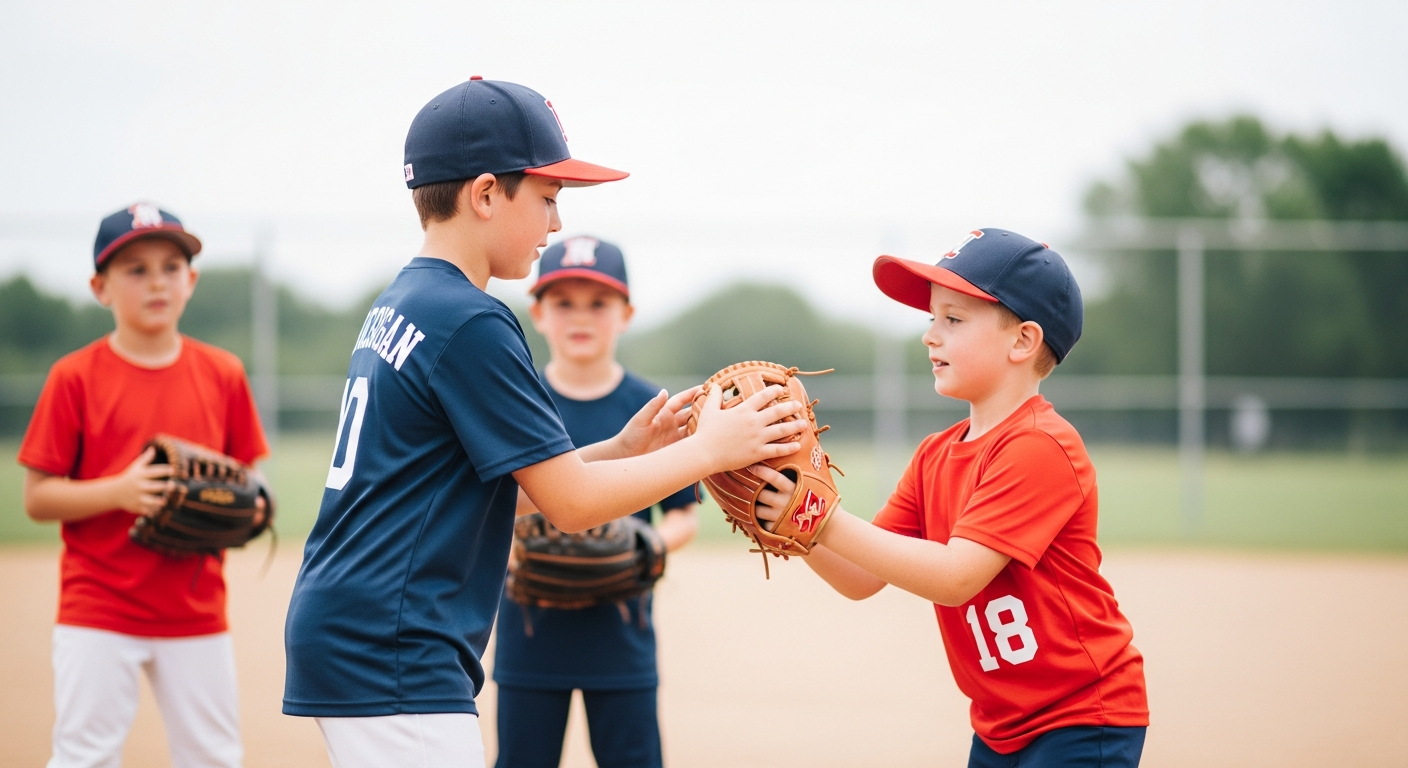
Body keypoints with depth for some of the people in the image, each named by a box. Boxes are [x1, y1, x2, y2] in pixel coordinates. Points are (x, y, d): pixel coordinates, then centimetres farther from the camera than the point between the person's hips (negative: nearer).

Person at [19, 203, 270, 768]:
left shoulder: (222, 374, 6)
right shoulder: (75, 377, -4)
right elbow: (37, 497, -4)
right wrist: (118, 492, -19)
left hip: (196, 611, 3)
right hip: (98, 610, -3)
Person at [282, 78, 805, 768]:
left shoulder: (397, 308, 14)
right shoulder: (470, 323, -14)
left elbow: (516, 478, 19)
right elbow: (571, 503, -13)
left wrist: (621, 450, 12)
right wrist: (709, 448, -3)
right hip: (392, 658, -10)